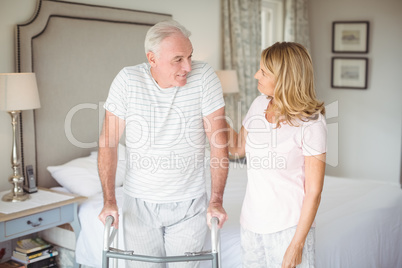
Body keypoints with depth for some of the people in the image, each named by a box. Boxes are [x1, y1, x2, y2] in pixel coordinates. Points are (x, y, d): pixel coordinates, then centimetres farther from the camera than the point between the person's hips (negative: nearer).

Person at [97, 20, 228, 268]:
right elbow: (108, 143, -7)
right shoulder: (127, 81, -11)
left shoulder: (204, 78, -13)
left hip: (189, 203, -1)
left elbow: (219, 143, -11)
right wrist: (109, 201, -10)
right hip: (139, 203, 1)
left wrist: (216, 200, -12)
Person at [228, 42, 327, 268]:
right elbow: (238, 148, 15)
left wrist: (297, 244, -14)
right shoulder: (259, 105, 1)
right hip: (252, 222, 6)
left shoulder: (311, 124, -18)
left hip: (288, 226, -6)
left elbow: (313, 192, -14)